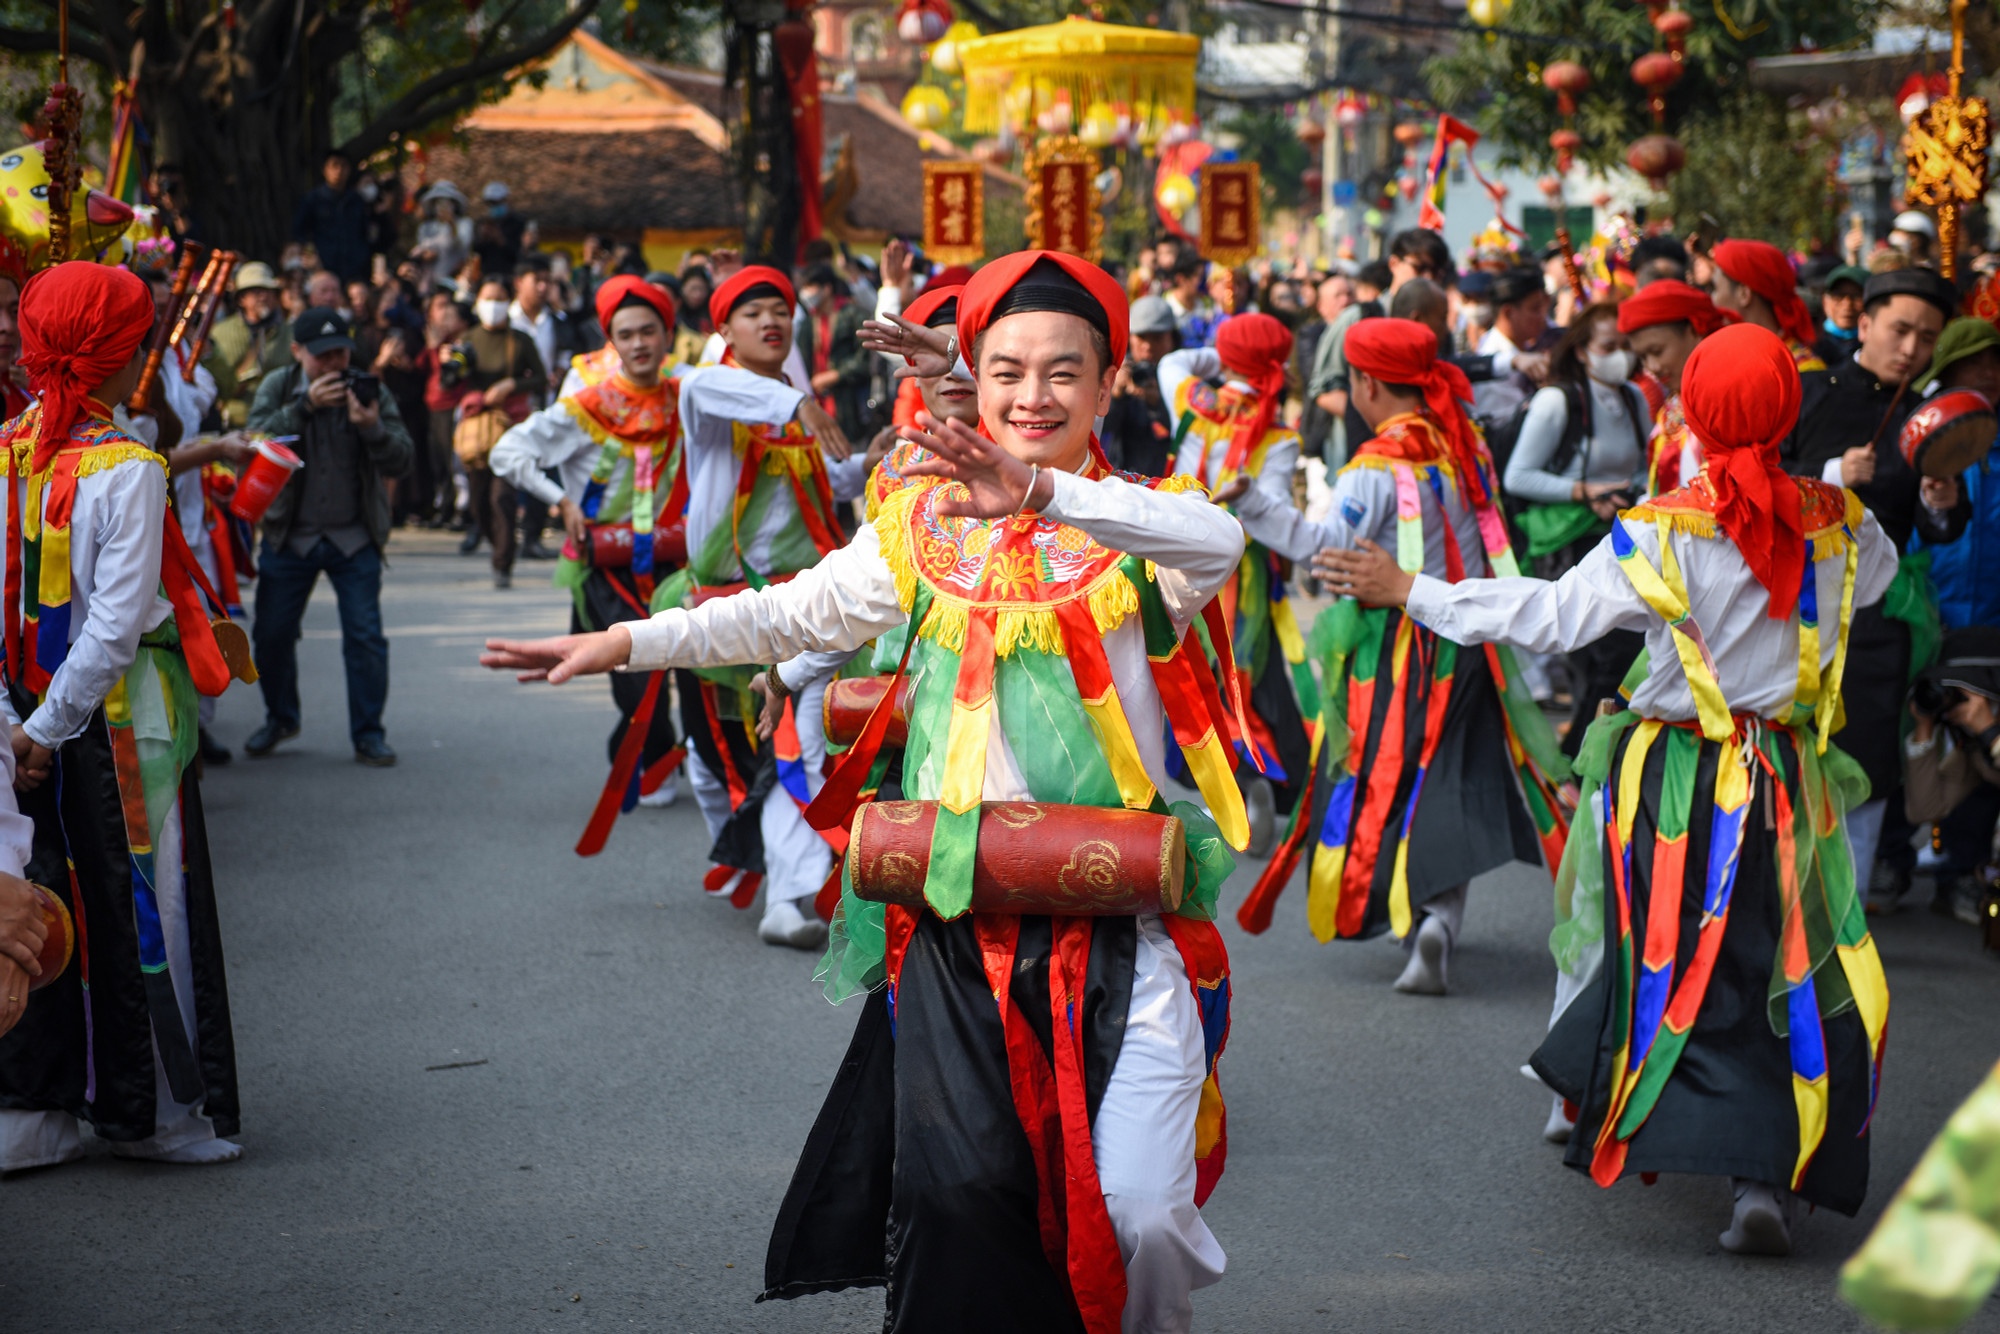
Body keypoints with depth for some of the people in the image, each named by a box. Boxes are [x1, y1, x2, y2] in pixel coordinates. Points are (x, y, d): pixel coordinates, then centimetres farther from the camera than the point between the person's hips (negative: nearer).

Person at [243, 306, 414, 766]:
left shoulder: (370, 392, -4)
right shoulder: (277, 388, -2)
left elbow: (400, 462, -10)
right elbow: (257, 443, -19)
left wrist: (372, 428, -30)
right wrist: (305, 406, -30)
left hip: (354, 538, -1)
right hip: (290, 535, 1)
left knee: (365, 637, -7)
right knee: (272, 634, 6)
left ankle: (368, 733, 6)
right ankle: (280, 719, 29)